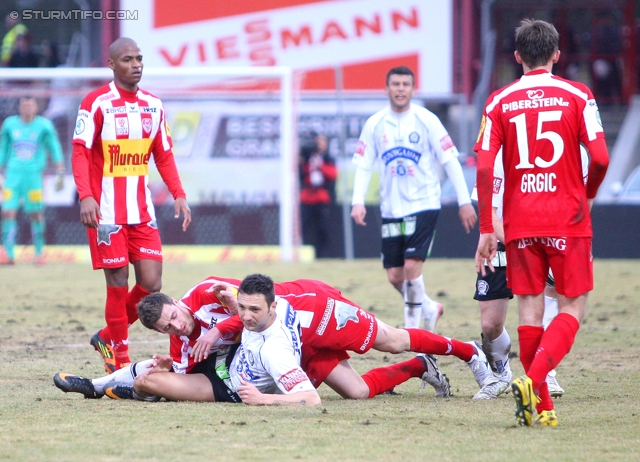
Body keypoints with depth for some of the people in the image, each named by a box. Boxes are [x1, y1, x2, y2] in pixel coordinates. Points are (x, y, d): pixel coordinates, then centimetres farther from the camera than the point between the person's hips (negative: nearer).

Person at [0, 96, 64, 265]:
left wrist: (60, 174, 0)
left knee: (36, 214, -2)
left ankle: (39, 252, 11)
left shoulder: (43, 125, 1)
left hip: (33, 175, -2)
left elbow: (55, 150, 6)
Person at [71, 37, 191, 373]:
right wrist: (86, 197, -22)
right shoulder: (97, 103, -6)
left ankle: (108, 338, 20)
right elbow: (80, 152, -10)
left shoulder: (153, 105, 11)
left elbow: (163, 155, 17)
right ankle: (119, 357, 8)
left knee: (151, 284, -1)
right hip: (107, 211, -5)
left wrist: (178, 195, 6)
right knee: (118, 283, -5)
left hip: (142, 212, 5)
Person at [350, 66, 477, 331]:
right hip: (391, 208, 4)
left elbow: (450, 161, -3)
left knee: (412, 266, -17)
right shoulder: (375, 124, 4)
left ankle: (412, 328, -2)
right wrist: (358, 202, -8)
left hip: (423, 205, -4)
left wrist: (465, 202, -5)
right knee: (395, 276, 4)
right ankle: (430, 309, 30)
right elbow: (363, 165, 6)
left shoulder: (427, 121, -4)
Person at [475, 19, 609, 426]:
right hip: (568, 220, -2)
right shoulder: (577, 95, -2)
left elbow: (484, 168, -5)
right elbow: (600, 158, -9)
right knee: (572, 307, 4)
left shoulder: (499, 102, 2)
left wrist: (486, 230, 1)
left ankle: (542, 406, 7)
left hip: (520, 221, 2)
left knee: (530, 306, 8)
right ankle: (533, 380, -19)